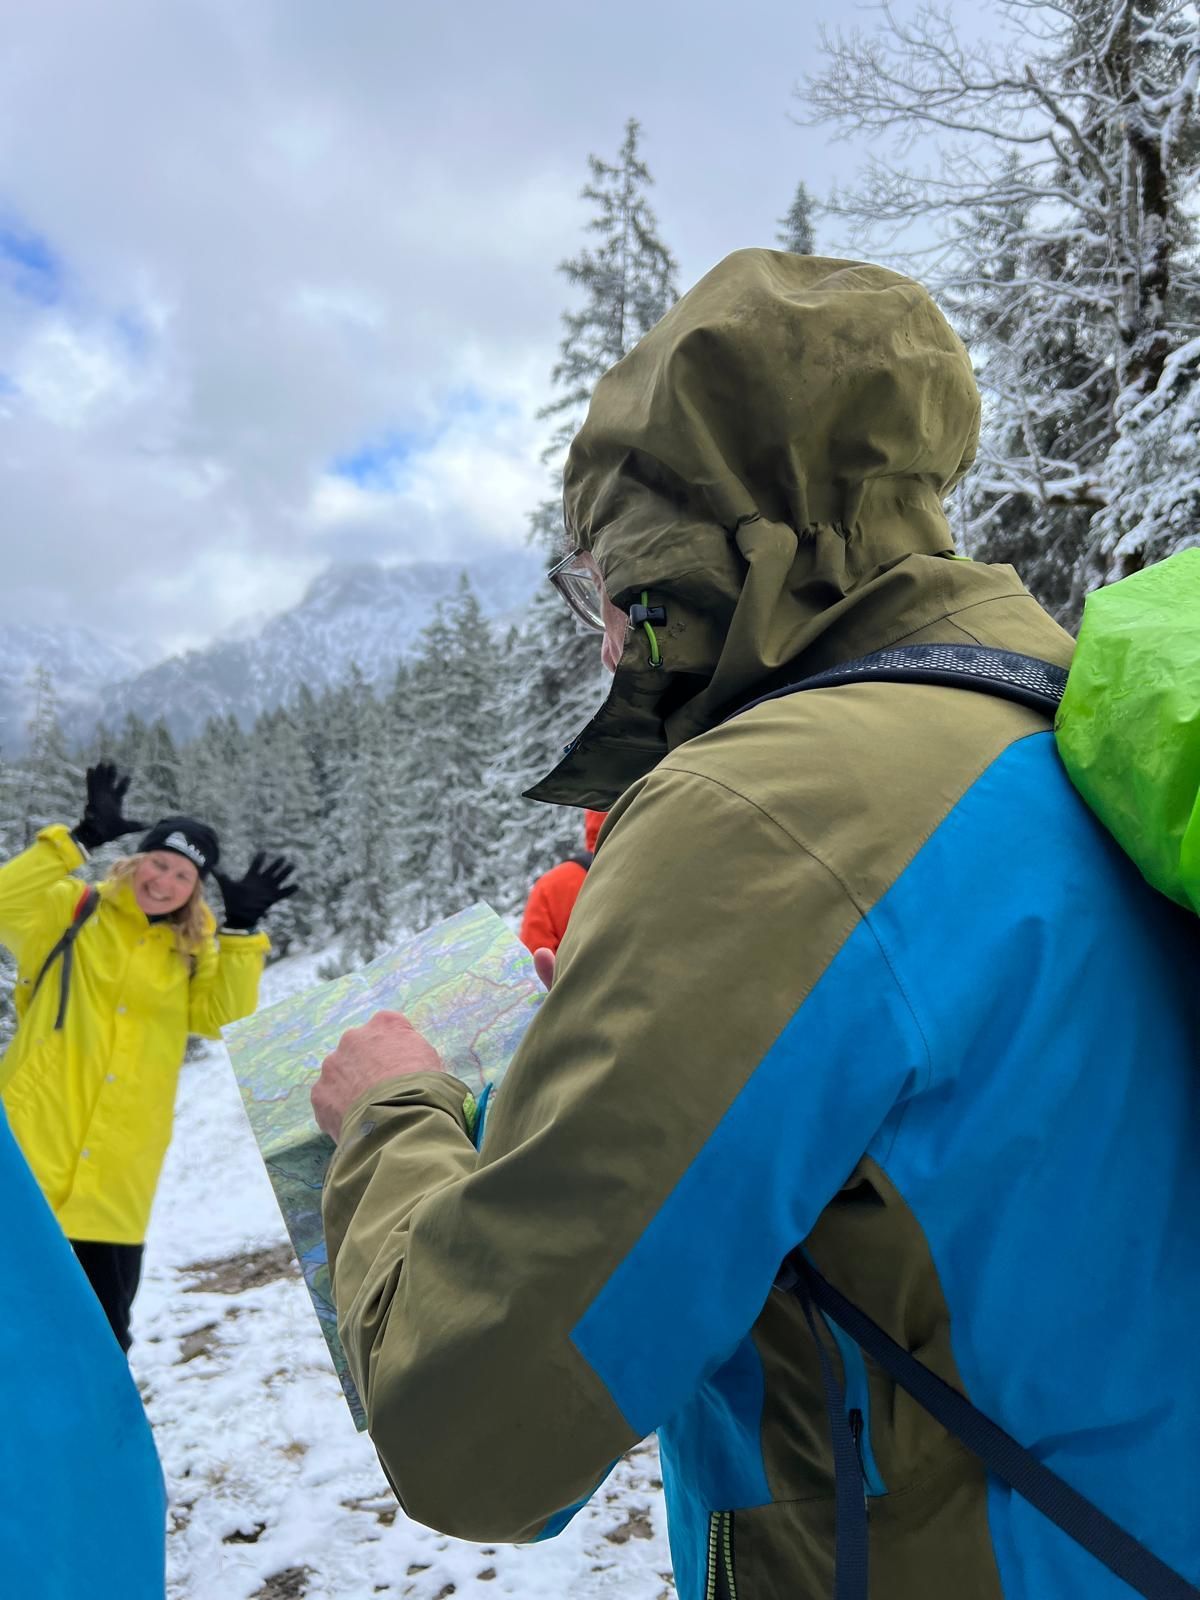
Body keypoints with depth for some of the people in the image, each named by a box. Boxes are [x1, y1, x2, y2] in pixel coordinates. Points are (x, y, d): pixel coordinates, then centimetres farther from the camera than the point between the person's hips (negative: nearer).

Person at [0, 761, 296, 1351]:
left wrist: (243, 929, -12)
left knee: (103, 1331, 12)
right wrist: (80, 837, -20)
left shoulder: (191, 951, 10)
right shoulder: (69, 913, 2)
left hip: (116, 1173, 3)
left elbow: (225, 1016, -3)